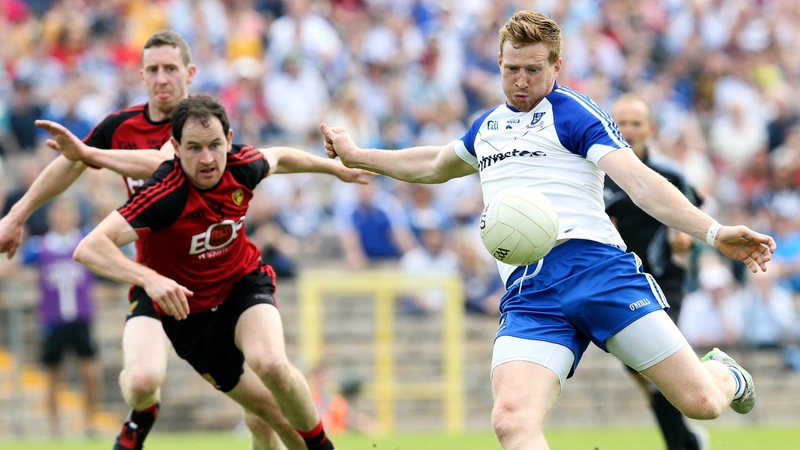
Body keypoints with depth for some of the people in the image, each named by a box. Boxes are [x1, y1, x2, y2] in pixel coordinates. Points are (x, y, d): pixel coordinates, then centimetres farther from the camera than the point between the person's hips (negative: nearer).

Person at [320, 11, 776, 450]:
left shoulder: (572, 113, 3)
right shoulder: (488, 125, 24)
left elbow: (640, 181, -9)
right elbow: (435, 166, 47)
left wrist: (713, 232, -24)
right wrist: (357, 155, 55)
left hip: (595, 265, -4)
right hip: (528, 294, 4)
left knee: (700, 402, -10)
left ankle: (723, 374, 29)